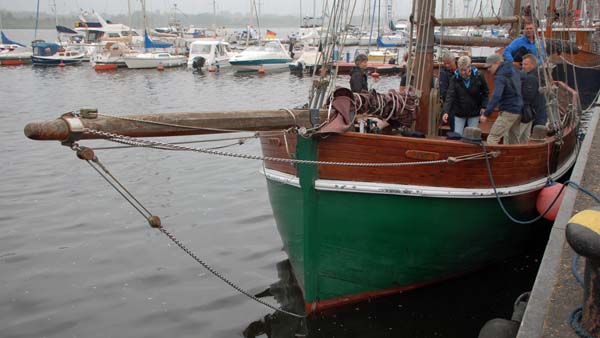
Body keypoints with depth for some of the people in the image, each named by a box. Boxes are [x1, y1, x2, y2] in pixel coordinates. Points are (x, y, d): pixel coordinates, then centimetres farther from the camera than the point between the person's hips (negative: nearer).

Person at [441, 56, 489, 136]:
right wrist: (445, 111, -33)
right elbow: (450, 96, -22)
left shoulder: (478, 76, -13)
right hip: (459, 113, 0)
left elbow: (485, 92, 2)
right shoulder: (455, 78, -15)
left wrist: (484, 106, -8)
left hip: (474, 112, 0)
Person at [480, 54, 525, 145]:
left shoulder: (500, 77, -15)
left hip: (508, 112, -9)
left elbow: (496, 96, -27)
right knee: (513, 140, 15)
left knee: (492, 138, -11)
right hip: (519, 110, 9)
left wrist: (486, 114, -31)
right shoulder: (515, 70, 11)